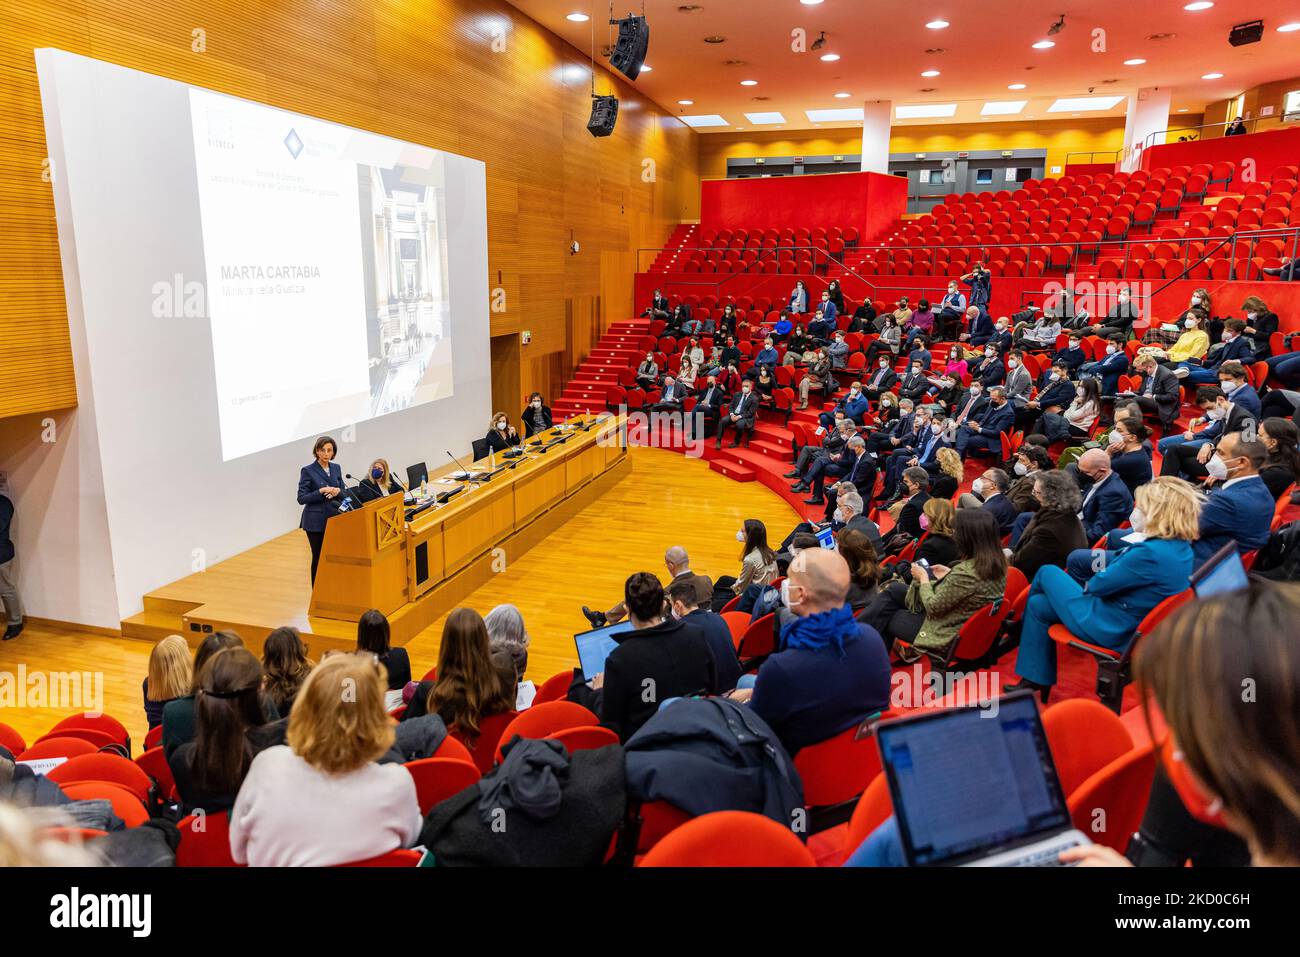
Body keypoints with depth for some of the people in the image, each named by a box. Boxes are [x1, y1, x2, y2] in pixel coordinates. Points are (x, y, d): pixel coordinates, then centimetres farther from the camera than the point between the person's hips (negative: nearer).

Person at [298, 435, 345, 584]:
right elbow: (301, 498, -10)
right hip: (316, 521, -4)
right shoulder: (308, 471, -6)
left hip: (335, 518, 4)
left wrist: (337, 491, -12)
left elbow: (344, 493, 11)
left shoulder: (336, 468, 9)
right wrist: (321, 491, -22)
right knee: (319, 557, 1)